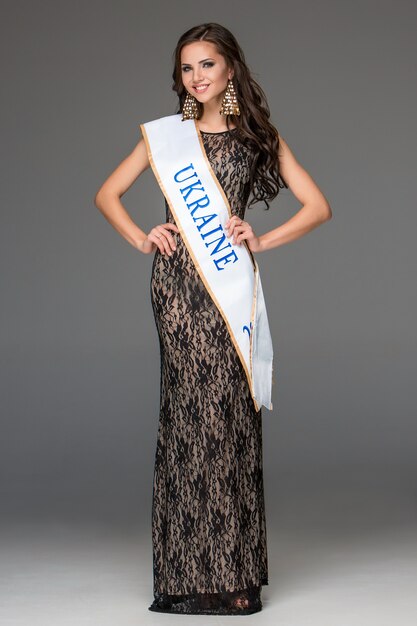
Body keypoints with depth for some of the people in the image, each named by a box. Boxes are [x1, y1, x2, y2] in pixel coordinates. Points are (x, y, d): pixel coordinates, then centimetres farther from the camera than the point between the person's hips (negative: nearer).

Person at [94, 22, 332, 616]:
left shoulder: (259, 136, 12)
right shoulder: (166, 134, 14)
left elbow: (318, 206, 9)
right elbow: (107, 194, 19)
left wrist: (261, 240, -3)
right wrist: (142, 238, 3)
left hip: (231, 280, 0)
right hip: (177, 282, 0)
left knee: (230, 410, -3)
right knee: (188, 411, -4)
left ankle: (233, 570, 5)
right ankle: (188, 572, 2)